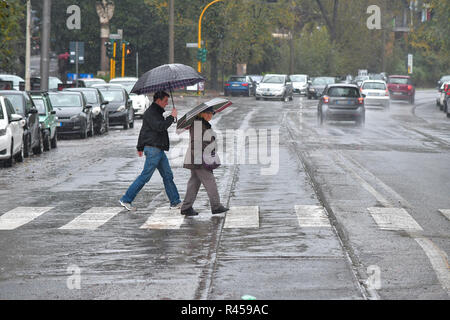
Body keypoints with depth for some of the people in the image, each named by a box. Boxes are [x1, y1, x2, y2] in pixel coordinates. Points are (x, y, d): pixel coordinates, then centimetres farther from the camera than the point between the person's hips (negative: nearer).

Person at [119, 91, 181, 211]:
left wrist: (140, 147, 31)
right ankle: (126, 199, -3)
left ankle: (175, 202, 12)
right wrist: (172, 117, -16)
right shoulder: (150, 113, -12)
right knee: (145, 176, -8)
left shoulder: (156, 112, 19)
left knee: (168, 176, 9)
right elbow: (160, 127, -27)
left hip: (159, 151, 10)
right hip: (153, 148, -10)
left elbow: (143, 131, 26)